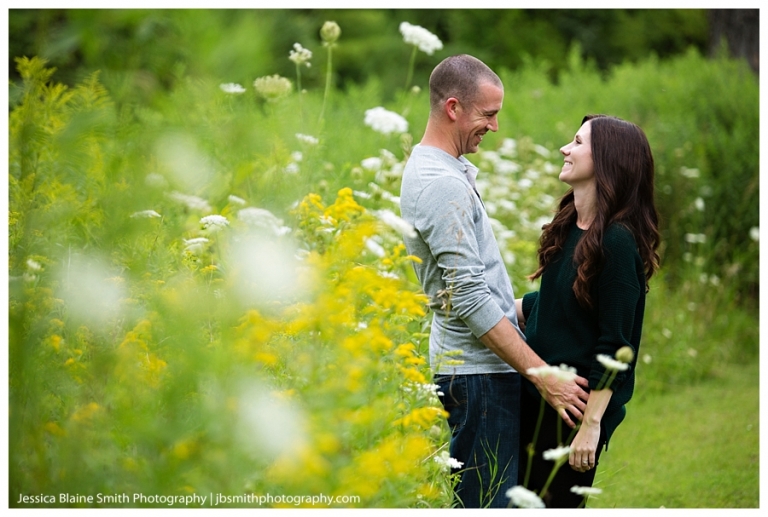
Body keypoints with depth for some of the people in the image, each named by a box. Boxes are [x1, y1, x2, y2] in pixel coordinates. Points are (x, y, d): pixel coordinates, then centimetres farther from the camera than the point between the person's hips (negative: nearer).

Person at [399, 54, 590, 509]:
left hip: (468, 363, 10)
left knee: (477, 499, 13)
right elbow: (471, 300, -23)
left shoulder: (431, 169, 14)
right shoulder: (442, 185, -20)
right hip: (480, 370, -10)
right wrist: (543, 376, -21)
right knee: (487, 502, -7)